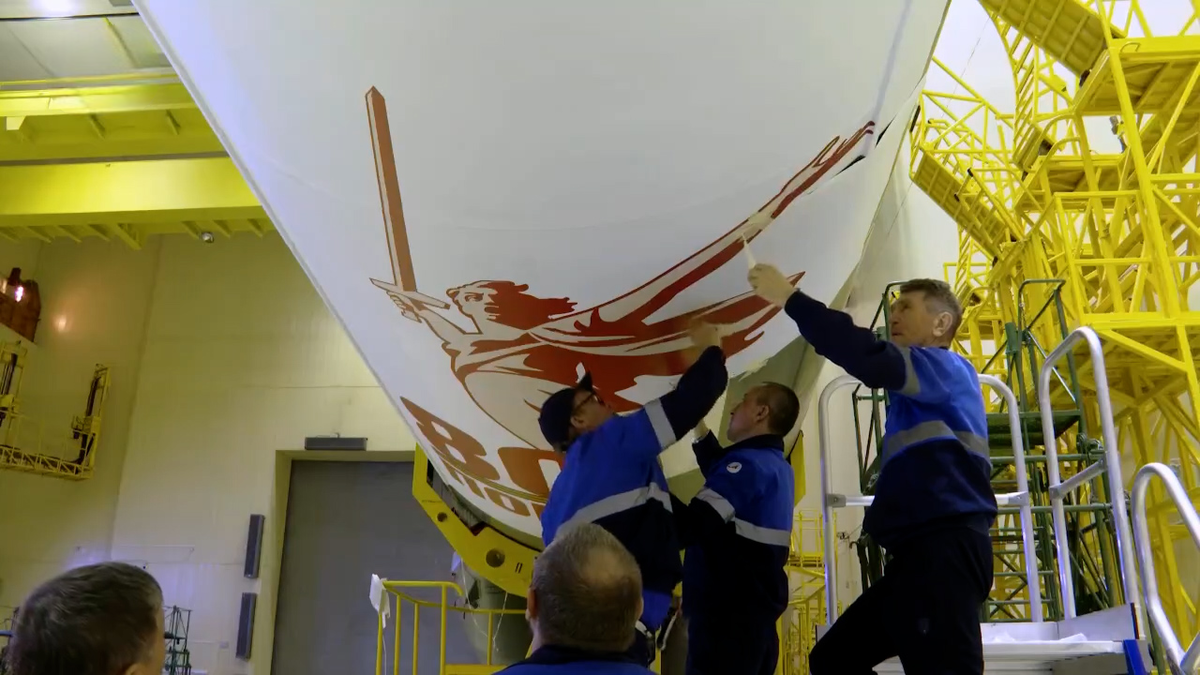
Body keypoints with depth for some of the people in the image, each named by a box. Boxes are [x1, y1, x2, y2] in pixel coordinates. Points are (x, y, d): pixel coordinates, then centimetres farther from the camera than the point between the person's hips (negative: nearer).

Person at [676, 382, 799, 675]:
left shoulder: (748, 464, -18)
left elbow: (689, 528, -26)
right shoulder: (777, 466, 11)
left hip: (729, 616, -9)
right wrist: (699, 429, 32)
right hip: (757, 610, 9)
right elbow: (722, 478, 31)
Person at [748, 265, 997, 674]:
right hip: (924, 551, 10)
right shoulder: (920, 391, 28)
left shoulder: (949, 369, -4)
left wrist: (790, 299, -18)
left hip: (945, 549, -10)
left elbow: (871, 361, -19)